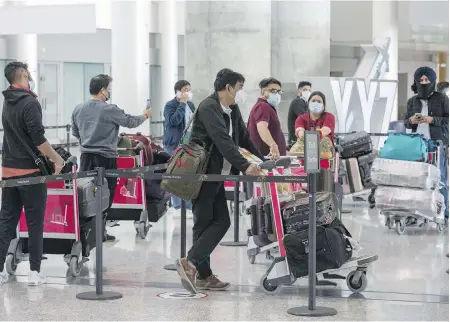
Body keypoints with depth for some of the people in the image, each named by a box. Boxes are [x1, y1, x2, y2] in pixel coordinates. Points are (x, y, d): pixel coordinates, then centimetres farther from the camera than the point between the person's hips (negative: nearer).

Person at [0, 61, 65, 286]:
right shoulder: (30, 103, -15)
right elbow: (38, 138, -21)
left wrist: (47, 155, 17)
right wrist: (57, 159, -11)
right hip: (30, 170, -7)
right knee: (35, 223, 2)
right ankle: (34, 272, 4)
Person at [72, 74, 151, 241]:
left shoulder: (78, 109, 4)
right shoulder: (110, 110, -12)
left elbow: (75, 132, 17)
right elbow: (131, 122, 2)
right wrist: (145, 115, 21)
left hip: (86, 157, 5)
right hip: (106, 158, -5)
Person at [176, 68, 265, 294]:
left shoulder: (233, 110, 12)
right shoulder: (208, 108, -17)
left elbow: (244, 138, 16)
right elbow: (223, 141, -28)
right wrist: (244, 166, -35)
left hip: (217, 174, 9)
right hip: (202, 174, -9)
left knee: (220, 222, 3)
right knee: (204, 224, -9)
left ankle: (203, 275, 4)